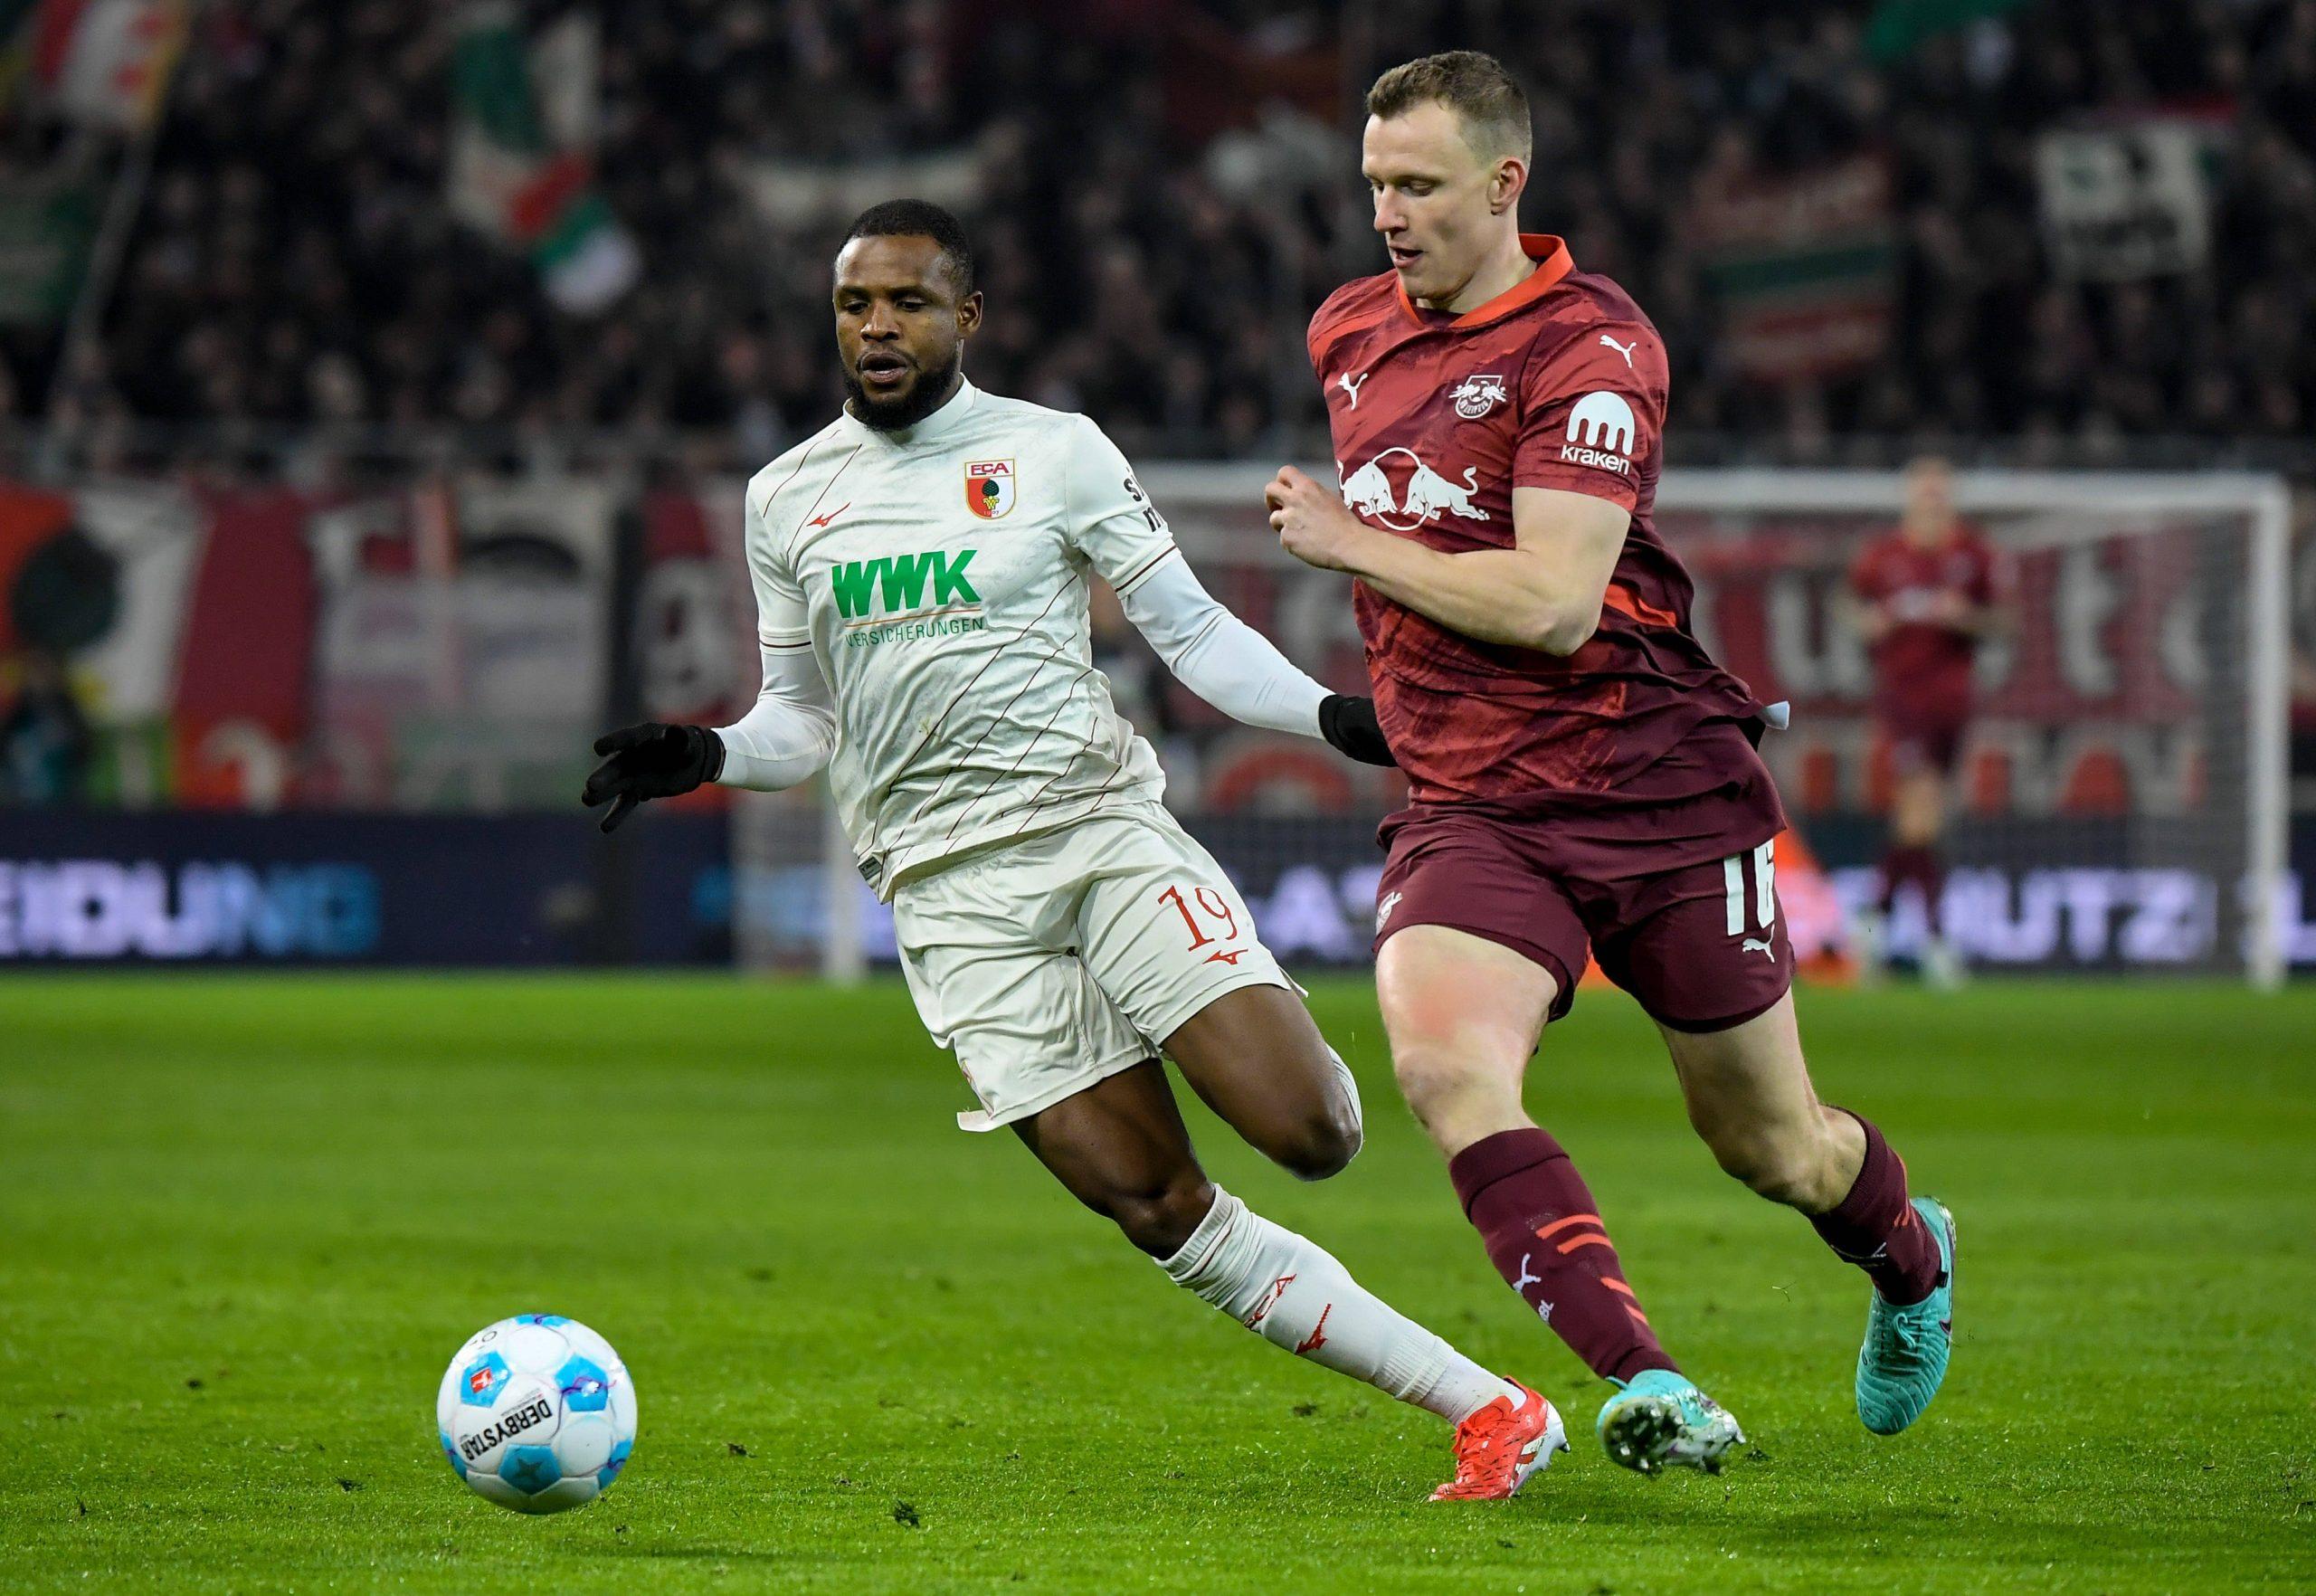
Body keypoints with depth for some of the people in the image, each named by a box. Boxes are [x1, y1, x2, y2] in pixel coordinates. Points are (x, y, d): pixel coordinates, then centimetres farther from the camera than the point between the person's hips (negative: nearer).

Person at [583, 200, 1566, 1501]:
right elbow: (801, 721, 19)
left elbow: (1195, 632, 6)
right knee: (1160, 1210, -10)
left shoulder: (1054, 452, 4)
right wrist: (704, 758, 0)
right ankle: (1487, 1408, -4)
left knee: (1309, 1132, -19)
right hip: (949, 890, 2)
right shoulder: (787, 498, 13)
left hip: (1100, 821, -2)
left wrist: (1332, 714, -7)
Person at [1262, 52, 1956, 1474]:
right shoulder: (1348, 332, 9)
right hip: (1469, 810, 5)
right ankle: (1646, 1385, -31)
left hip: (1660, 789, -5)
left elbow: (1552, 605, -22)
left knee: (1775, 1151, 9)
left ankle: (1912, 1255, 45)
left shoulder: (1591, 346, -14)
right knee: (1444, 1064, -27)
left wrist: (1350, 544, -15)